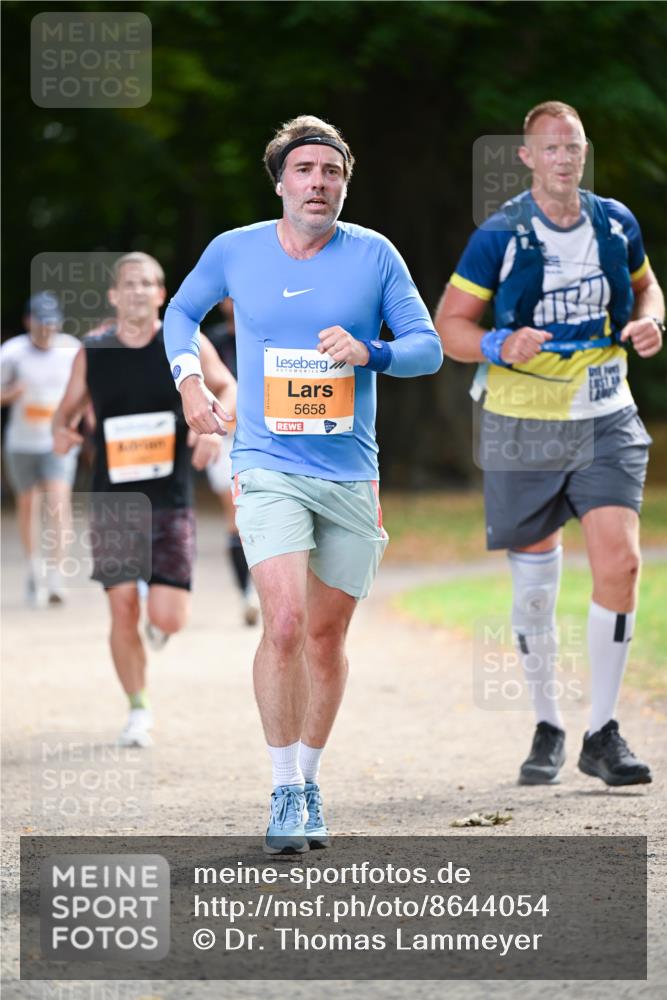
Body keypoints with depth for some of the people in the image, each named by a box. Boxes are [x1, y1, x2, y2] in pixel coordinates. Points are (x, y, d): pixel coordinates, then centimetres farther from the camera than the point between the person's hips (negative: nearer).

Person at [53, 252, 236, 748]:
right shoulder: (92, 354, 2)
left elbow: (227, 386, 8)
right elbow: (69, 407, 13)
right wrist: (61, 429, -11)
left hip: (170, 502, -1)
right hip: (113, 502, 1)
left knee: (167, 617, -9)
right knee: (123, 609, -5)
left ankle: (161, 622, 31)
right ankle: (139, 711, 13)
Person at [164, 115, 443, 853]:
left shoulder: (374, 255, 1)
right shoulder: (233, 252, 2)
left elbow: (429, 347, 4)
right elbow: (181, 312, 21)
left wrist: (369, 352, -15)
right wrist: (189, 380, 5)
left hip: (351, 475, 2)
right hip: (268, 468, -2)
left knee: (326, 635, 9)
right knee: (284, 623, -19)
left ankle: (309, 781, 27)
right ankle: (285, 792, -9)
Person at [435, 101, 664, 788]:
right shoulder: (499, 237, -7)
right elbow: (449, 323, -4)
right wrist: (500, 346, -23)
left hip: (606, 422, 2)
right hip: (523, 427, -2)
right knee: (535, 583, 5)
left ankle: (602, 734, -6)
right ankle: (548, 727, 24)